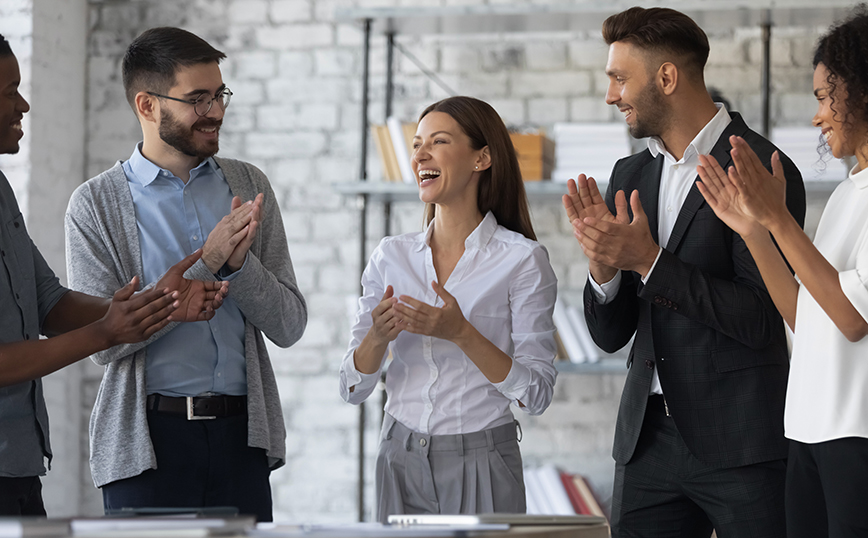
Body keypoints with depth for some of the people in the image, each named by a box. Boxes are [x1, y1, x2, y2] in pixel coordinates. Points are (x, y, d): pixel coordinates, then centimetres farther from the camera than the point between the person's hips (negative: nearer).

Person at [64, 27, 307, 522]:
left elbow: (289, 326, 8)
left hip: (242, 435, 3)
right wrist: (205, 264, -15)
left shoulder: (249, 186, 10)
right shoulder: (96, 205, -1)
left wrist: (239, 262, -12)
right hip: (148, 440, -3)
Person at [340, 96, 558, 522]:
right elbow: (352, 388, 6)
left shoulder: (522, 259, -7)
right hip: (401, 458, 4)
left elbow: (536, 394, -11)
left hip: (480, 460, -3)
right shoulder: (391, 256, 6)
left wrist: (462, 333, -22)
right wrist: (377, 337, -15)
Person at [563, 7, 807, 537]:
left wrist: (649, 260, -18)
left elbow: (760, 319, -16)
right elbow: (610, 333, 13)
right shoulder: (631, 174, 13)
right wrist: (604, 263, -8)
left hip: (742, 446, -6)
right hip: (649, 436, 6)